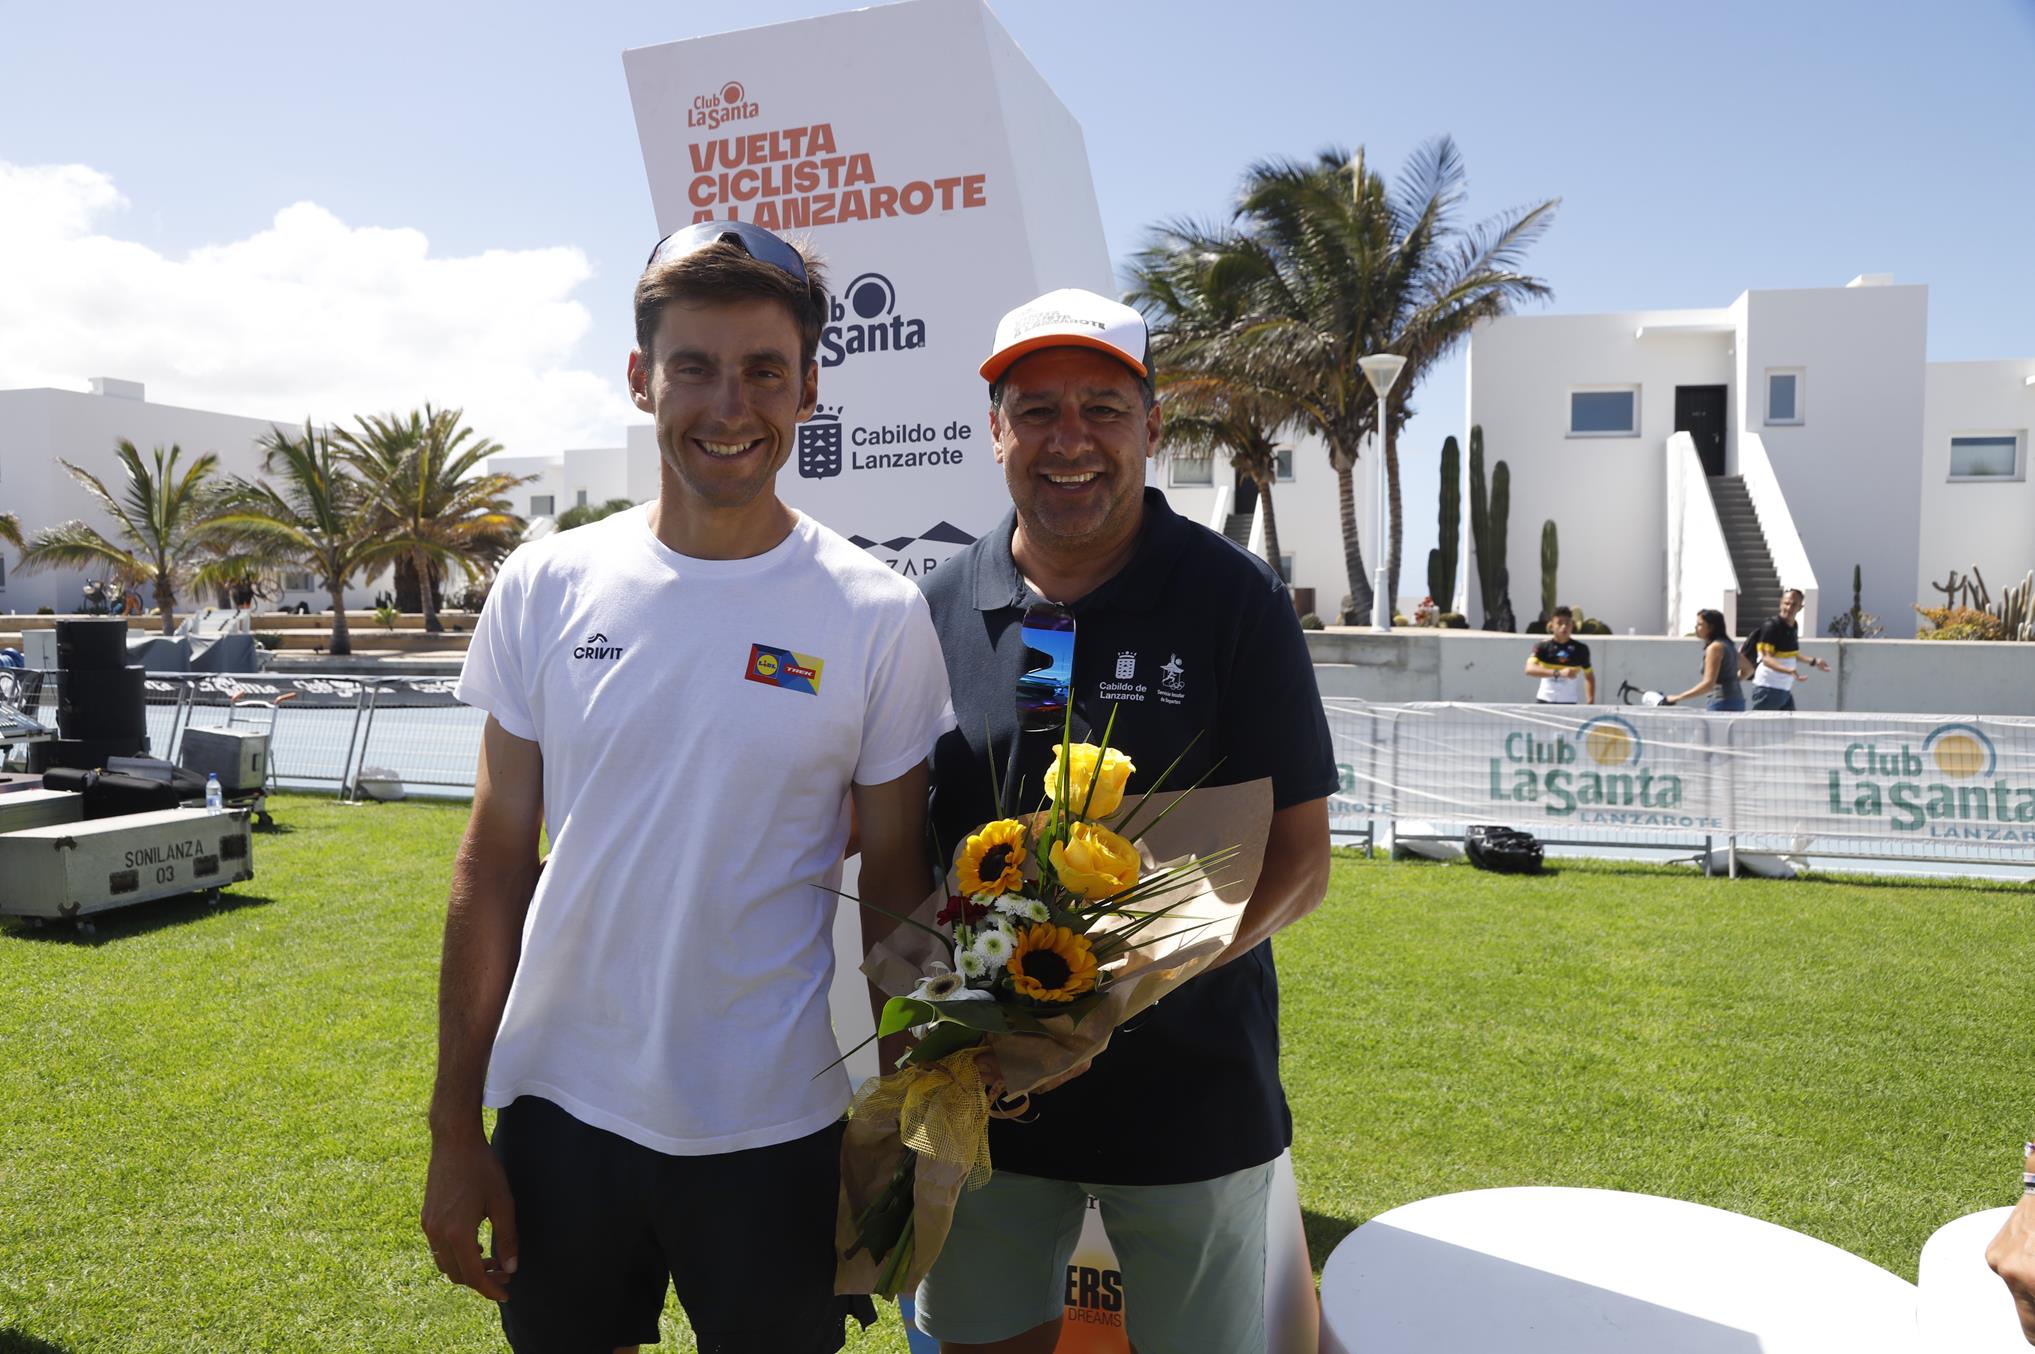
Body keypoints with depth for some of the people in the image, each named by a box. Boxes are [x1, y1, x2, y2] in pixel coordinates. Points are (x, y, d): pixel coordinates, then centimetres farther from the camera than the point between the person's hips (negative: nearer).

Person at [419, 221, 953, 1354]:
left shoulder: (877, 617, -9)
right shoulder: (546, 588, -4)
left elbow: (897, 889, -2)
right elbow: (496, 863, 2)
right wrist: (455, 1132, 3)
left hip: (775, 1132, -1)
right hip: (557, 1107, 2)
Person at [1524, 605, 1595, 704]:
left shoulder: (1580, 649, 0)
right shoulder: (1543, 646, -5)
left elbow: (1589, 676, 13)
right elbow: (1530, 669, -21)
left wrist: (1590, 700, -1)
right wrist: (1558, 672, -32)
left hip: (1568, 703, 0)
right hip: (1544, 701, 0)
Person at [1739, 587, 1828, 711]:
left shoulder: (1792, 626, 11)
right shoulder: (1771, 627, -15)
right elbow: (1767, 658, -22)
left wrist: (1814, 662, 29)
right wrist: (1789, 671, -36)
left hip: (1785, 690, 9)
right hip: (1768, 689, -9)